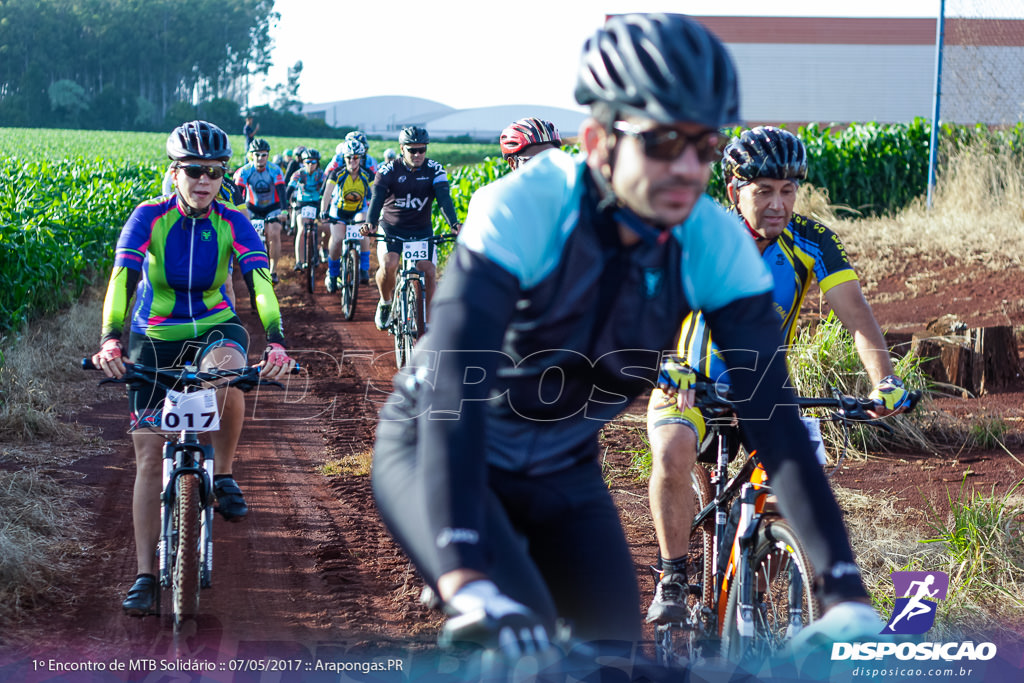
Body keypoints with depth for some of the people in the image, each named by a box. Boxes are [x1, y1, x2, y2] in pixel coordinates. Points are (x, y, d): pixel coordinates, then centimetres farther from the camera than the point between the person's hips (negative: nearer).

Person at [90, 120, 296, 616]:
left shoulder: (234, 225, -12)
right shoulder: (149, 218, -14)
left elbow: (261, 284, -24)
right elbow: (122, 279, -26)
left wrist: (275, 342, -41)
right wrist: (111, 341, -42)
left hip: (214, 327, 0)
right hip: (154, 336, 0)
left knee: (227, 370, -37)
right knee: (149, 454, -7)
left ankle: (223, 476, -14)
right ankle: (146, 575, -1)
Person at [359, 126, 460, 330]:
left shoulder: (434, 170, -7)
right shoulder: (389, 171, -11)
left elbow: (444, 197, -19)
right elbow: (377, 197, -24)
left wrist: (454, 223, -38)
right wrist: (370, 223, -44)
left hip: (421, 231, 2)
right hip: (391, 229, -2)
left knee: (429, 272, -16)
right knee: (388, 266, -27)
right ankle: (385, 304, 3)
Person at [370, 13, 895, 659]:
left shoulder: (716, 241, -19)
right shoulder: (526, 206, -31)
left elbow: (773, 411, -20)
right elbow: (455, 385, -41)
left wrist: (844, 586, -30)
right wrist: (467, 579, -53)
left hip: (561, 471, 5)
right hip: (435, 449, -4)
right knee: (517, 632, -28)